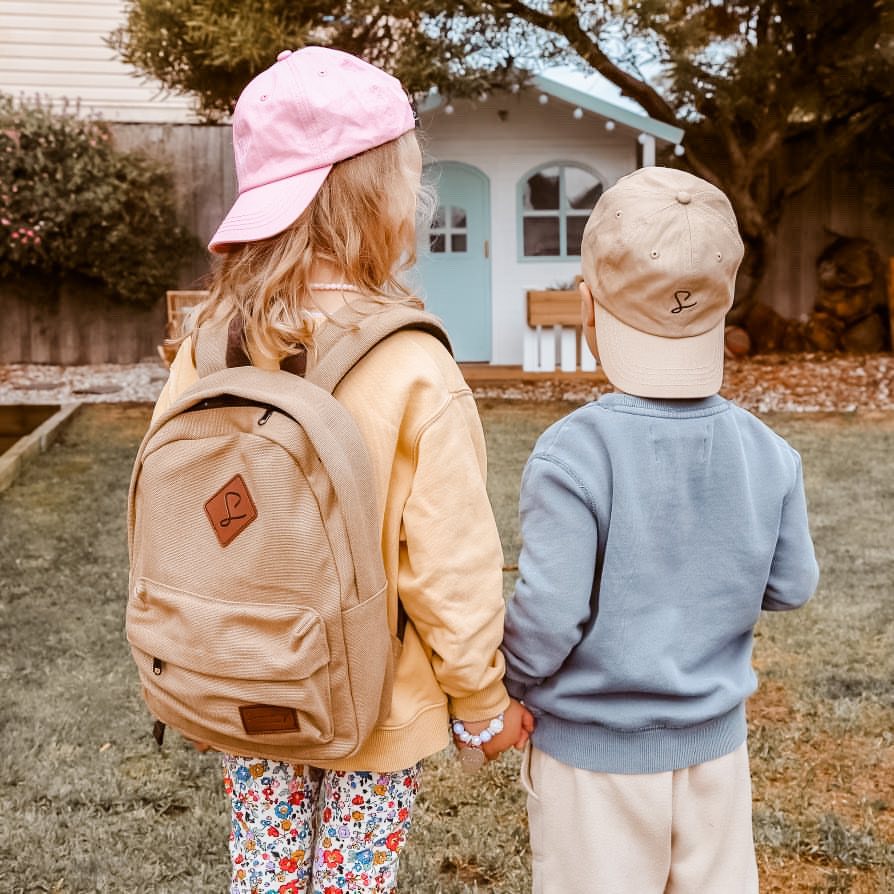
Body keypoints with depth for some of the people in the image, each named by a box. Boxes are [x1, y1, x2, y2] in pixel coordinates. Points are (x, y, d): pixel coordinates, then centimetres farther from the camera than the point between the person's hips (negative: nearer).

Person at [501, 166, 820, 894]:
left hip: (594, 754, -3)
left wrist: (513, 684, -2)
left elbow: (549, 614, -21)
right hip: (715, 748, 4)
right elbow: (790, 587, 1)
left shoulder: (573, 455, -24)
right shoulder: (767, 454, -10)